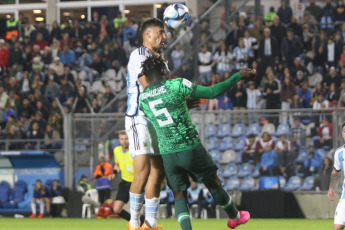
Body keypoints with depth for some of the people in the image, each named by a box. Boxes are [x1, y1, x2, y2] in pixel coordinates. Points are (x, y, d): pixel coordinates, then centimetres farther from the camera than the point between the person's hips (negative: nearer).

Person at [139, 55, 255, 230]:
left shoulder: (142, 98, 3)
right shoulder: (176, 84, -8)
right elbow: (212, 92, -14)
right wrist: (238, 76, -8)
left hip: (167, 154, 2)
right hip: (190, 148, -2)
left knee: (179, 195, 10)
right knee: (213, 183, 18)